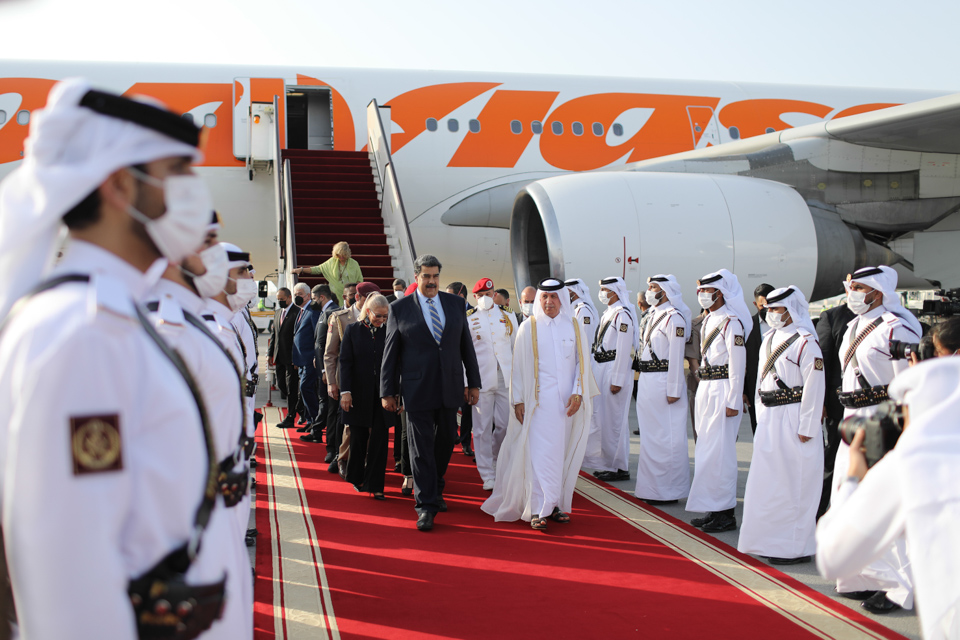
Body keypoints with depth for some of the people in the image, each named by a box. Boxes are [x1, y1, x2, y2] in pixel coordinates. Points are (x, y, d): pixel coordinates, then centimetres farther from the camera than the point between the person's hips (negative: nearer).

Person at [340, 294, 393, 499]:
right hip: (359, 393, 0)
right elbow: (345, 362, -2)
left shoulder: (388, 332, 3)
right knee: (358, 437, 11)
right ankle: (357, 478, 28)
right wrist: (345, 391, -9)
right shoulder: (352, 330, 1)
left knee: (379, 438, -4)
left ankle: (374, 484, 1)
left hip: (382, 393, 0)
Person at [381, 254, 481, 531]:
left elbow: (466, 345, 10)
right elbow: (390, 352, 1)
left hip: (450, 386, 3)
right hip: (417, 389, -3)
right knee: (421, 446, -2)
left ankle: (435, 489, 37)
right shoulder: (399, 308, -1)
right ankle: (426, 505, 3)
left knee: (446, 440, 14)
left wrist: (473, 382, 8)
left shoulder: (455, 304, 7)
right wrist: (388, 391, -1)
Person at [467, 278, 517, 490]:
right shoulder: (468, 319, 3)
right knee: (483, 428, -1)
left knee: (505, 425, 1)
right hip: (481, 379, -2)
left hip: (505, 378, 3)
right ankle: (488, 475, 7)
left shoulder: (507, 317, 12)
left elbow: (516, 347, 17)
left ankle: (495, 460, 28)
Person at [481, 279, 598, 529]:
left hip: (567, 402, 3)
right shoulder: (528, 328, 2)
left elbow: (582, 363, 8)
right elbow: (518, 366, 2)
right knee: (539, 452, -9)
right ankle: (538, 510, -7)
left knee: (562, 453, 6)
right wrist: (518, 400, -3)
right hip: (539, 400, -3)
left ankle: (555, 503, 16)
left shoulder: (575, 327, 8)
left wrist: (578, 393, -5)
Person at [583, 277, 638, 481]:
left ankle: (620, 468, 6)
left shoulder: (622, 315, -14)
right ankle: (607, 463, 24)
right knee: (602, 417, 14)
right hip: (602, 368, 10)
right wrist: (596, 372, 16)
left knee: (614, 419, -3)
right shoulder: (607, 314, 15)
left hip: (616, 369, -10)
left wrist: (617, 380, -20)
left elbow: (624, 349, -18)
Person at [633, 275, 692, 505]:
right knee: (650, 436, 15)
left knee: (666, 438, -2)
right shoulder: (654, 315, 15)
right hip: (647, 381, 10)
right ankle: (651, 487, 25)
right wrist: (645, 381, 17)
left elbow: (676, 356, -17)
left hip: (664, 382, -10)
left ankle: (668, 491, 6)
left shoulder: (673, 317, -13)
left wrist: (673, 390, -18)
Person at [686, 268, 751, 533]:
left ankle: (725, 513, 2)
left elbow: (737, 364, -15)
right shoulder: (708, 320, 15)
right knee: (705, 449, 11)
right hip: (705, 388, 9)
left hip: (723, 389, -9)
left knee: (719, 451, -6)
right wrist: (703, 389, 17)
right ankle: (713, 509, 19)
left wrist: (733, 401, -16)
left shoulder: (731, 322, -13)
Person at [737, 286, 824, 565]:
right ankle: (769, 539, 25)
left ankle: (795, 547, 10)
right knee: (766, 481, 13)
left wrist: (806, 427, -15)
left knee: (794, 484, 0)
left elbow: (814, 388, -14)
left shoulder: (805, 342, -12)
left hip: (793, 420, -8)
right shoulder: (769, 339, 12)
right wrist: (761, 415, 14)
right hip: (769, 419, 8)